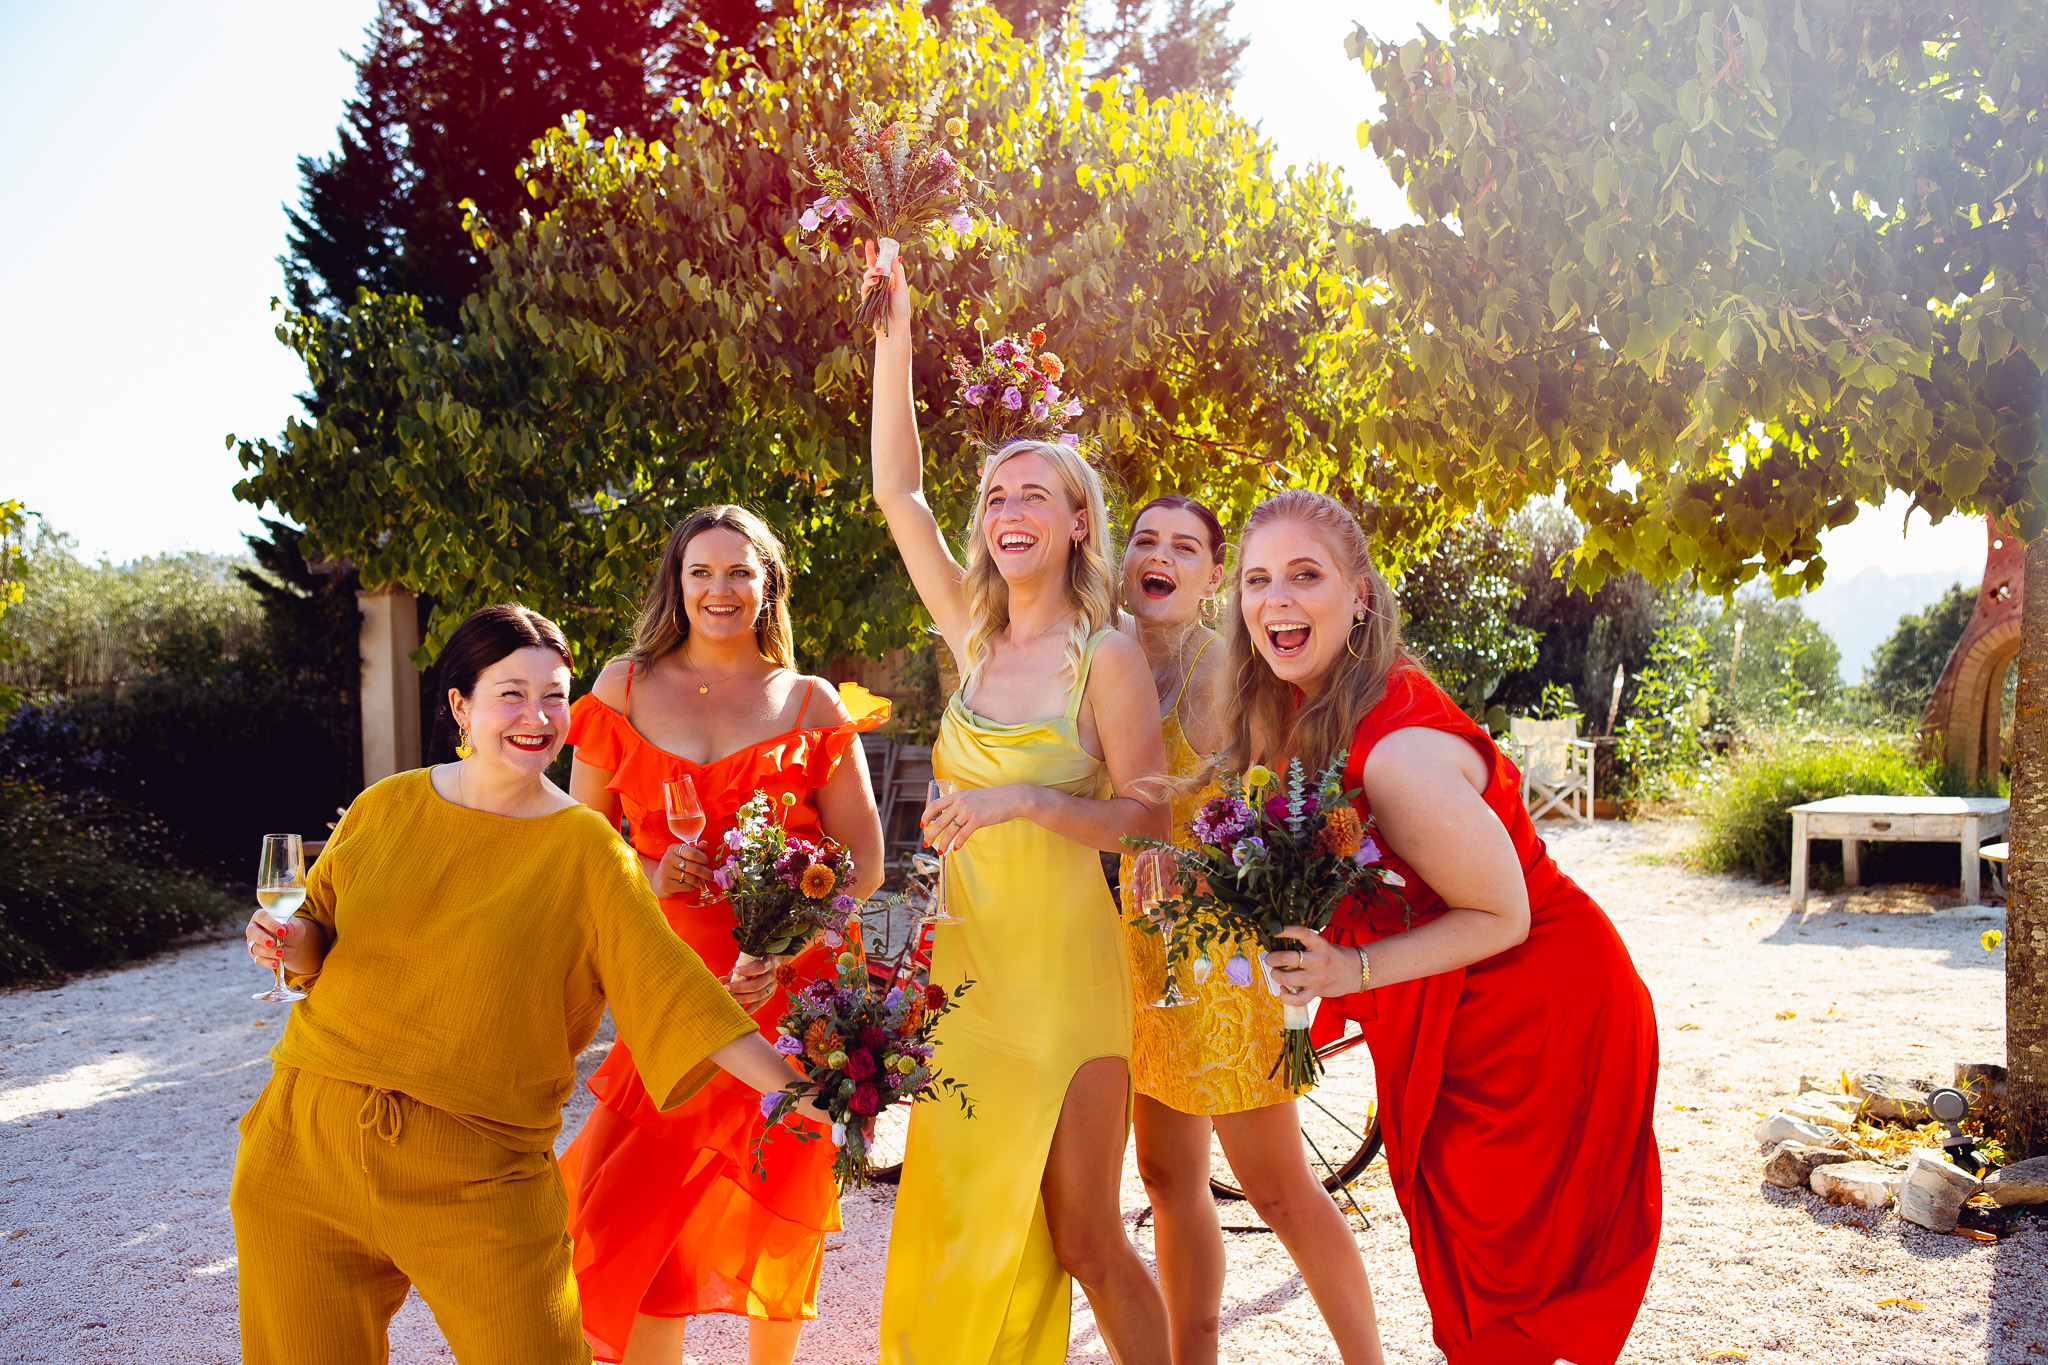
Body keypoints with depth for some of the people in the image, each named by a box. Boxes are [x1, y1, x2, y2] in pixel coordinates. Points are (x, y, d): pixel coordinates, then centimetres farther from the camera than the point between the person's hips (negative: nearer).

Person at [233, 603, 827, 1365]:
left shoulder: (584, 848, -4)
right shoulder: (386, 808, 5)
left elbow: (668, 978, -8)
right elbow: (322, 926, 18)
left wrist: (792, 1089, -16)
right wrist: (294, 944, -6)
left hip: (476, 1174, -3)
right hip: (311, 1144, 3)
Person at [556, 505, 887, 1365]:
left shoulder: (810, 704, 4)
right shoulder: (624, 687, 7)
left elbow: (863, 860, 1)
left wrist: (785, 948, -15)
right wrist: (647, 878, -9)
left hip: (792, 985, 0)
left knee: (772, 1212, 7)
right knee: (635, 1211, -6)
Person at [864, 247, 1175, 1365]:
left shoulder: (1106, 658, -7)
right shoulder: (975, 636, 7)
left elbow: (1145, 817, -7)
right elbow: (896, 491, 8)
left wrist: (1031, 800, -21)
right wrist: (894, 336, 5)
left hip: (1063, 965, -5)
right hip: (966, 959, 5)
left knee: (1082, 1236, 1)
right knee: (962, 1225, 10)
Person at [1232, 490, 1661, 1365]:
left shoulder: (1400, 753, -32)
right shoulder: (1299, 710, -5)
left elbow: (1502, 917, -23)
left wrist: (1352, 971, -29)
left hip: (1542, 1018, -8)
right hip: (1445, 1029, 8)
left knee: (1508, 1284, 6)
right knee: (1460, 1250, 19)